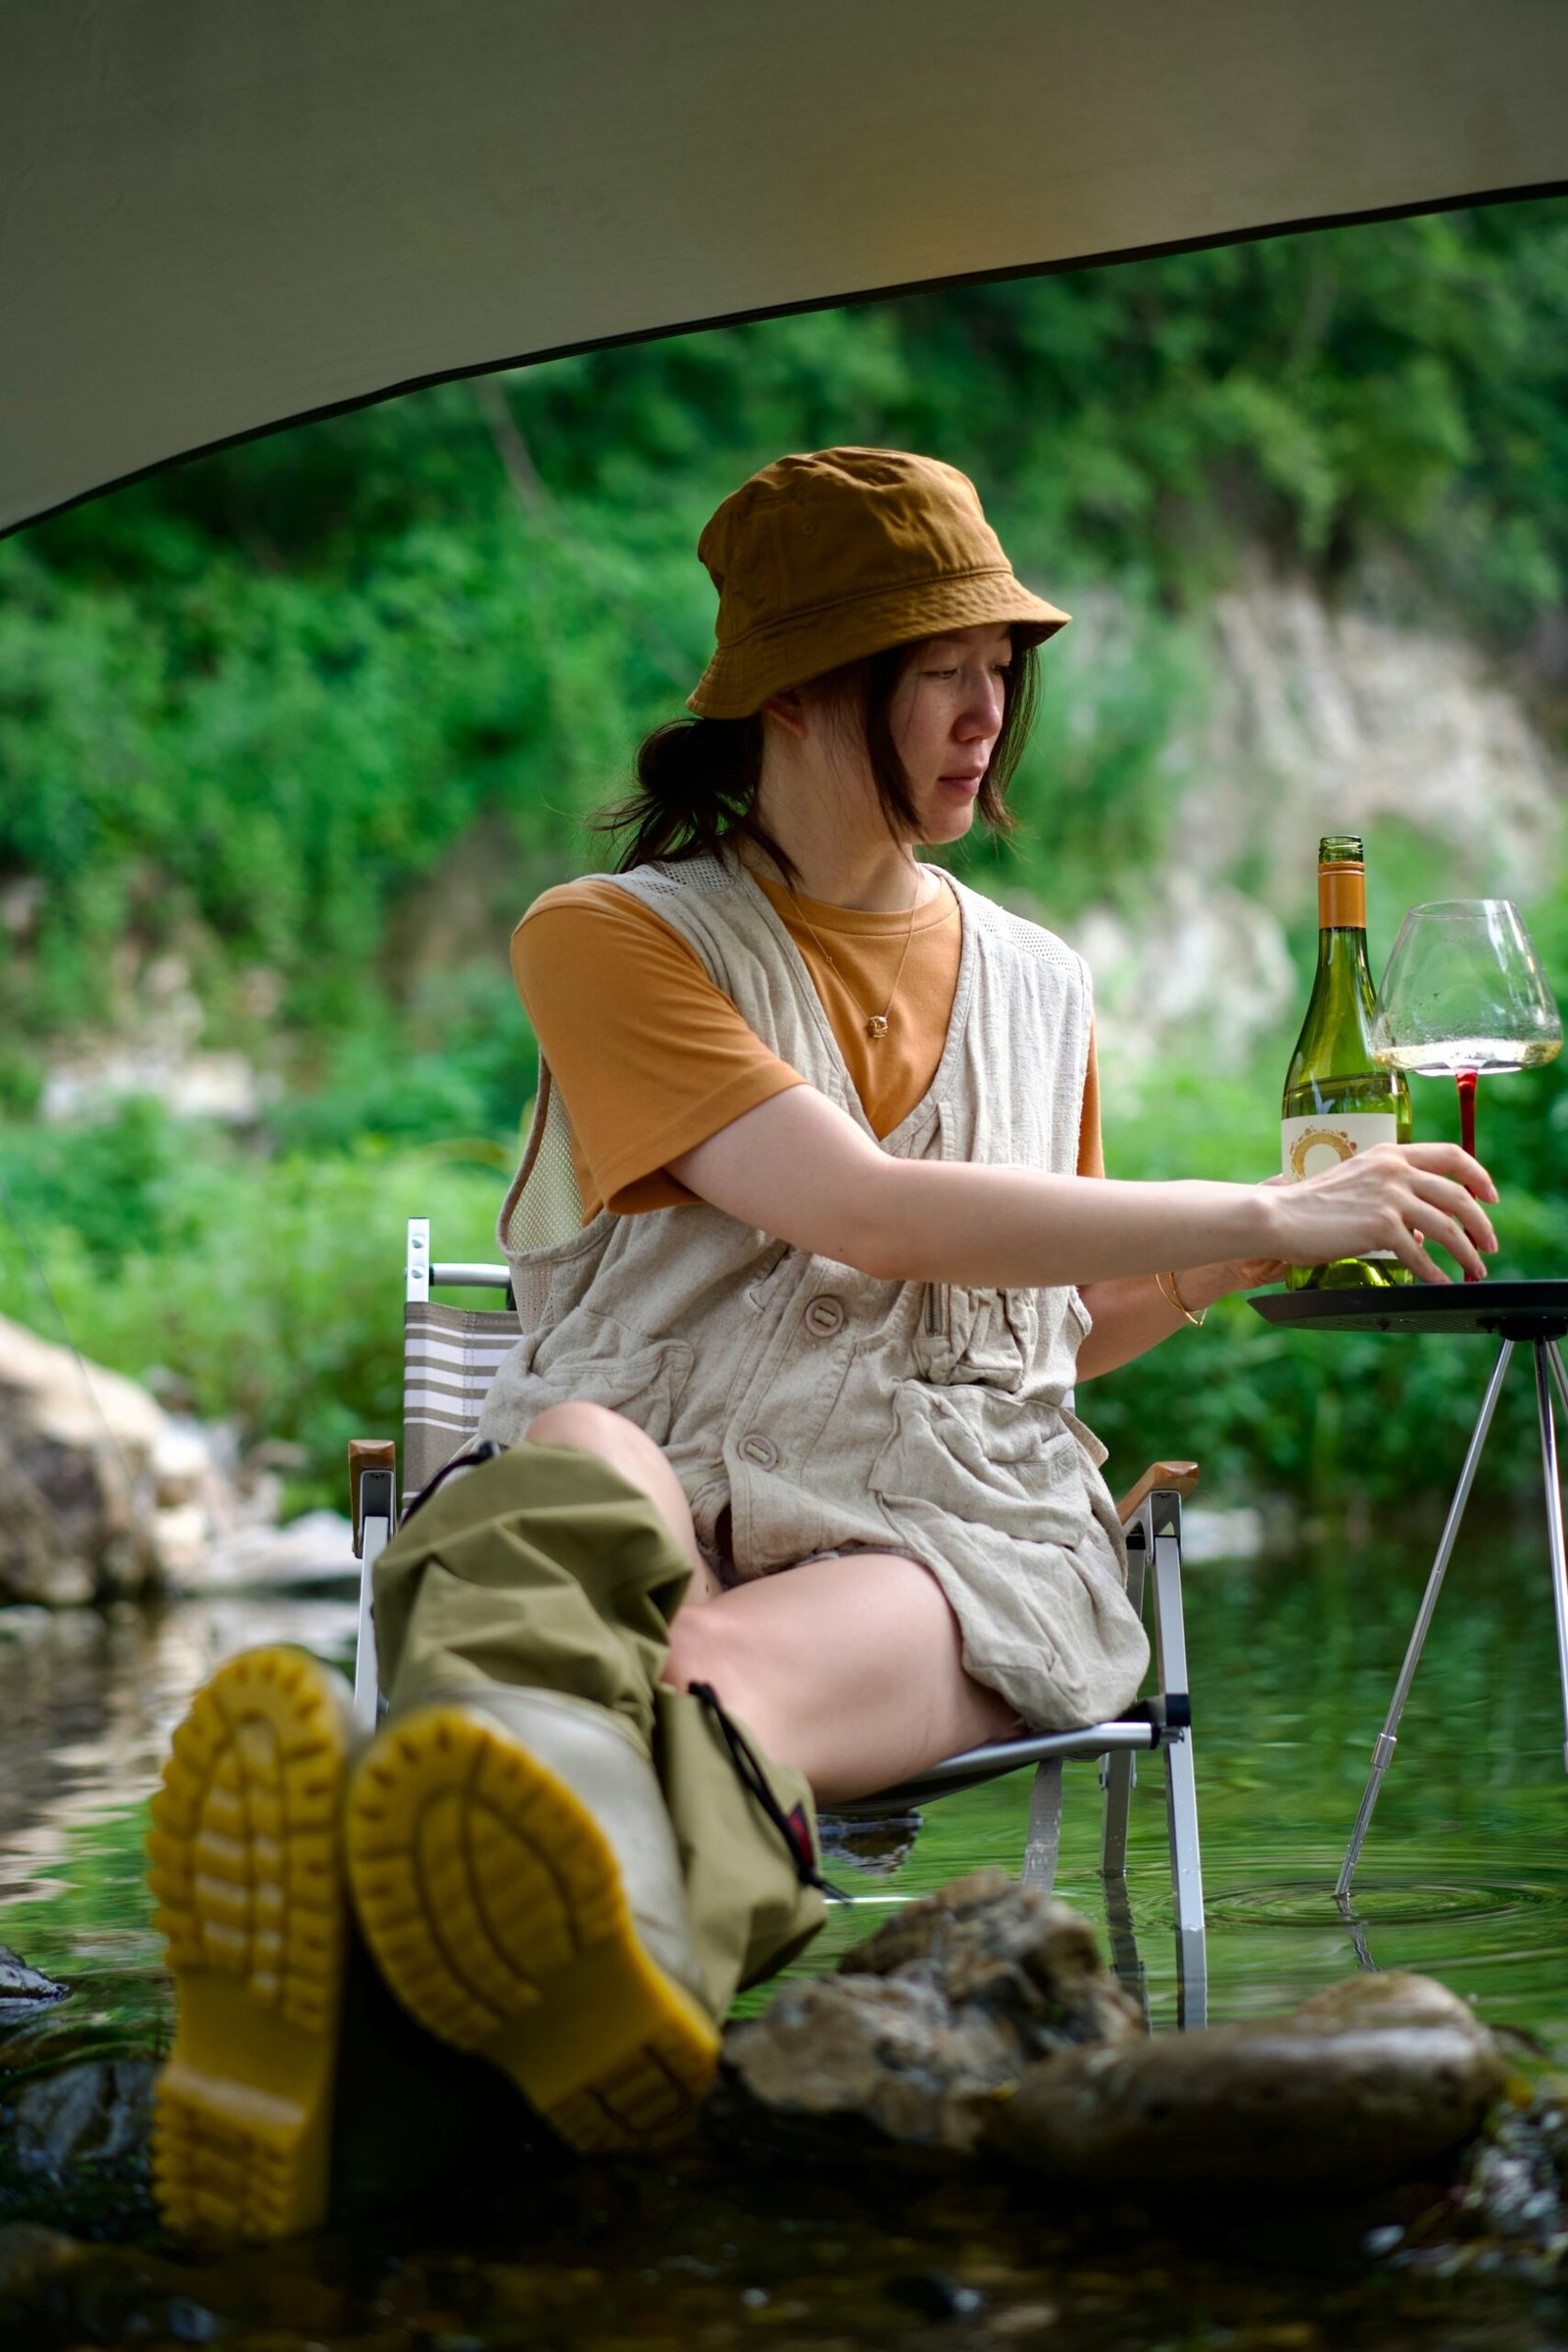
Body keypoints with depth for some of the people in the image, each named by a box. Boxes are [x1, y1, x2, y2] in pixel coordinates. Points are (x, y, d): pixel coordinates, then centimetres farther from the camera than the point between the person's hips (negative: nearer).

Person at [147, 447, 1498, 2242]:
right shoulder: (611, 940, 7)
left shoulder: (1036, 985, 25)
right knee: (568, 1475, -40)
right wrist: (1267, 1213, -4)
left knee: (723, 1671, -36)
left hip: (959, 1522, 2)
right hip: (678, 1486, -1)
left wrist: (1225, 1271, 12)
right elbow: (872, 1214, -8)